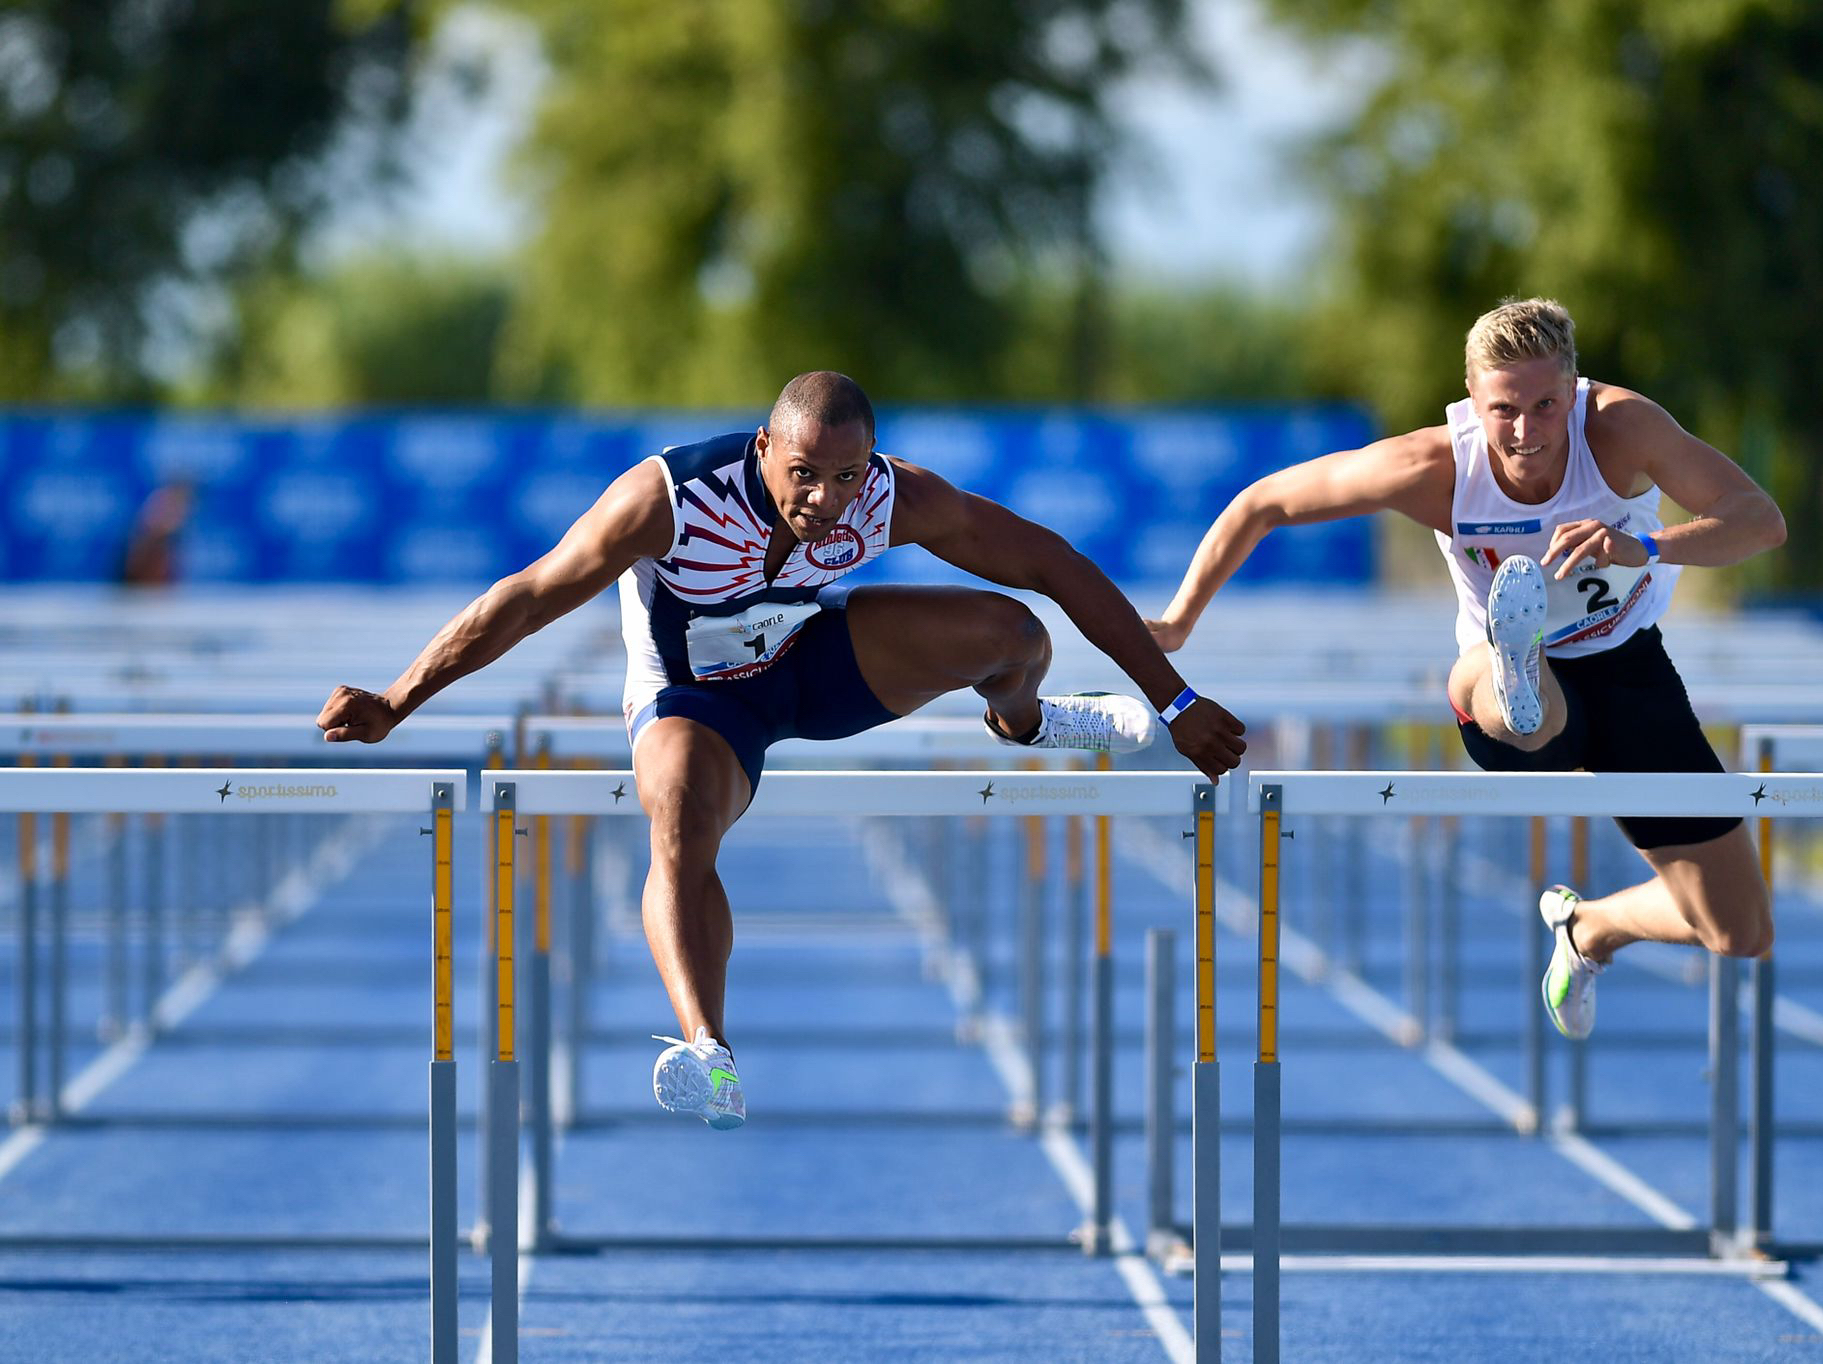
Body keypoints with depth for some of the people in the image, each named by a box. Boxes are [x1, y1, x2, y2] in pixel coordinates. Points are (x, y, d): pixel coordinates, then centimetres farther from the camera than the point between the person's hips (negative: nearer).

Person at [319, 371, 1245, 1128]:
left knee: (1010, 632, -18)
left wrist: (1175, 704, -12)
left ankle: (1022, 724, 21)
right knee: (680, 823, -37)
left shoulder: (898, 501, -24)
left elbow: (1058, 570, -15)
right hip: (695, 697, -3)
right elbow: (525, 600, -27)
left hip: (817, 658, 3)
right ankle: (711, 1063, -54)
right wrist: (393, 705, -28)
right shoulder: (667, 498, -32)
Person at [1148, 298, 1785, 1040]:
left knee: (1741, 936, 5)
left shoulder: (1623, 428, -25)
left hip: (1627, 668, 2)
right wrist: (1177, 623, -9)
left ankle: (1588, 926, 33)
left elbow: (1763, 520, -35)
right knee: (1479, 679, -43)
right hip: (1527, 707, -2)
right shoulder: (1435, 469, -25)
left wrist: (1644, 546, -54)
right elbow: (1262, 504, -12)